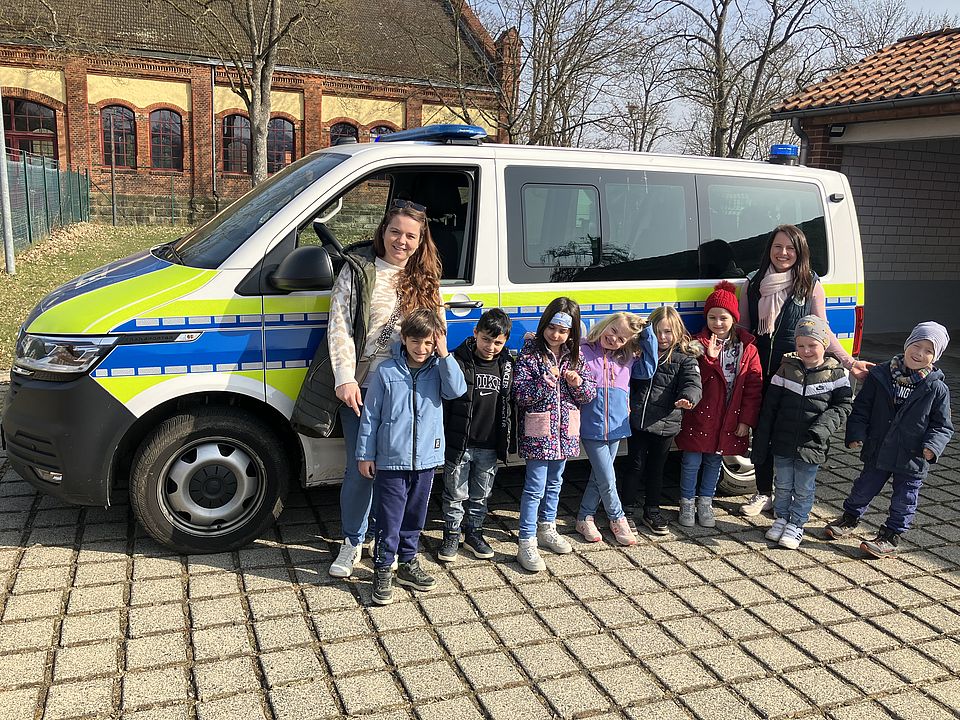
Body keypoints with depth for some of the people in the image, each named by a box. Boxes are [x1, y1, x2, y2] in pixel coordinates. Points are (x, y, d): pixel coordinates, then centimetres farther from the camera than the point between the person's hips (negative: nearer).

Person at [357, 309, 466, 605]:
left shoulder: (438, 368, 1)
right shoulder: (386, 371, -6)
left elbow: (457, 390, -18)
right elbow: (370, 415, -2)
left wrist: (444, 355, -19)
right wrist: (365, 454, -1)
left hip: (425, 459, 3)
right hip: (391, 460, -3)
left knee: (414, 516, 17)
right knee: (389, 520, 2)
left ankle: (408, 563, 34)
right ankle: (383, 570, 16)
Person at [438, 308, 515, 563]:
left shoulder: (507, 365, 3)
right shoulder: (458, 361, -11)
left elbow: (511, 403, 13)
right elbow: (443, 401, -9)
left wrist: (507, 441, 11)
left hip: (490, 446, 4)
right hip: (458, 444, -4)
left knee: (481, 495, 16)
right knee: (456, 495, 9)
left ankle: (474, 533, 33)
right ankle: (451, 535, 26)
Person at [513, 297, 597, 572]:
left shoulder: (574, 355, 5)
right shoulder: (531, 352, -9)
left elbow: (590, 394, 6)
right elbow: (520, 393, -15)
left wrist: (578, 382, -14)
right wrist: (547, 380, -27)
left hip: (565, 431, 6)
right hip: (538, 432, -5)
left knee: (554, 482, 20)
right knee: (535, 487, -4)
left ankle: (546, 528, 38)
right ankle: (527, 543, 3)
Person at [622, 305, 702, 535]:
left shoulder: (685, 358, -2)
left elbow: (692, 383, -16)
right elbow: (629, 380, 15)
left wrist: (687, 399, -38)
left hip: (665, 424, -1)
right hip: (637, 421, 1)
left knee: (656, 469, 13)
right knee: (635, 466, 7)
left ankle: (652, 512, 29)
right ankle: (628, 511, 19)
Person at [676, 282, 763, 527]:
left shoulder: (747, 349, 1)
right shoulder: (699, 343, -3)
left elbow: (754, 387, 0)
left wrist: (746, 420, -4)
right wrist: (709, 357, -24)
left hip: (730, 420, 2)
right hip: (700, 416, -2)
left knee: (714, 461, 15)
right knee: (691, 462, 4)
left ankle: (705, 503, 30)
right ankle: (687, 504, 19)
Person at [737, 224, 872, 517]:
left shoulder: (811, 285, -2)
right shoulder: (753, 283, 3)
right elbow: (742, 328, 8)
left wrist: (849, 362, -8)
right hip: (759, 372, 2)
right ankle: (763, 493, 27)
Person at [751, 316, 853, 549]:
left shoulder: (836, 374, -6)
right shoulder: (787, 369, -1)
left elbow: (843, 406, -1)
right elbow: (769, 408, 2)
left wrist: (823, 426, -20)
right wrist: (761, 445, 1)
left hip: (811, 447, -2)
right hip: (782, 442, 2)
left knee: (803, 489, 11)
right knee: (783, 485, 16)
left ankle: (796, 524, 27)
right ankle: (781, 518, 33)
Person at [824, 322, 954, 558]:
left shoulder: (937, 388, -8)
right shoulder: (880, 375, -5)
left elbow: (942, 425, -2)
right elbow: (861, 408, 0)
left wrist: (933, 446, -19)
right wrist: (856, 434, -10)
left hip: (912, 459, -1)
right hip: (878, 451, 2)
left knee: (903, 500, 9)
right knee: (864, 488, 17)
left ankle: (889, 538, 26)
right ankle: (850, 519, 39)